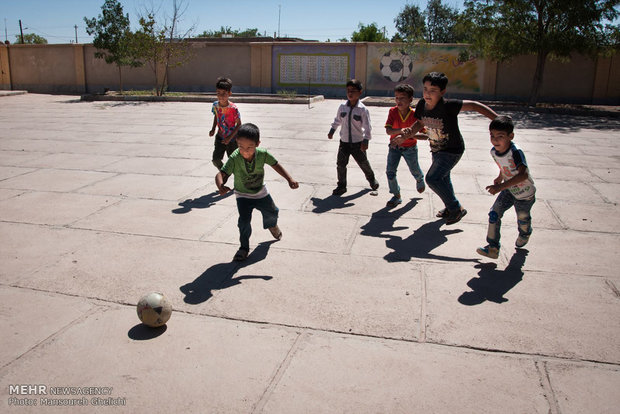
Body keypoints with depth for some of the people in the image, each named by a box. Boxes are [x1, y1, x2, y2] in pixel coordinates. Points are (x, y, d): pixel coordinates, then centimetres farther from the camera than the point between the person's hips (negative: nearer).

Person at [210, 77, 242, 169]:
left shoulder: (233, 108, -22)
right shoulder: (215, 105, -7)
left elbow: (239, 124, -15)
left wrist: (230, 138, -21)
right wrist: (213, 129, 1)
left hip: (232, 139, -4)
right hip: (220, 137, 4)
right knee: (215, 160, 2)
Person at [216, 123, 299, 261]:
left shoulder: (263, 154, -25)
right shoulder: (234, 159, -33)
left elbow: (276, 165, -9)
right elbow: (221, 174, -40)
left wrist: (290, 180, -13)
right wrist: (221, 186, -62)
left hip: (261, 192, 3)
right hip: (243, 195, -3)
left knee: (272, 212, 20)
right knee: (244, 220, -18)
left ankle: (272, 225, 57)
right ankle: (244, 247, 6)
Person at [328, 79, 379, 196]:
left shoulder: (363, 109, -12)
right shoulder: (342, 106, -1)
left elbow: (367, 126, -11)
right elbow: (337, 120, 15)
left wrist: (365, 141, -17)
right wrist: (332, 131, 20)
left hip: (358, 143, -3)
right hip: (344, 142, 3)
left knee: (363, 163, 13)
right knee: (340, 164, 0)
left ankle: (371, 179, 39)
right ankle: (341, 186, 15)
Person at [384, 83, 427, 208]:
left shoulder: (415, 115, -22)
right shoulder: (392, 111, -20)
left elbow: (425, 135, -20)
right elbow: (388, 130, -29)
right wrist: (400, 130, -48)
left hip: (410, 147, -1)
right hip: (394, 146, 1)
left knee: (415, 171, 17)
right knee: (390, 171, -9)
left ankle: (420, 179, 55)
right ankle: (396, 196, 9)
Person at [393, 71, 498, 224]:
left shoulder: (448, 106, -30)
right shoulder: (422, 105, -11)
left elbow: (474, 105, -26)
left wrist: (498, 119, -29)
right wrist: (405, 136, -1)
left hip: (452, 150, -7)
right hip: (436, 149, 7)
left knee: (432, 179, -16)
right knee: (443, 178, 22)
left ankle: (457, 209, 2)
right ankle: (450, 208, 47)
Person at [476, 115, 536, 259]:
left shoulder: (516, 152, -35)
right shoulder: (494, 152, -13)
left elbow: (523, 175, -47)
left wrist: (501, 186, -53)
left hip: (525, 193, -5)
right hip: (509, 190, 5)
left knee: (522, 218, 17)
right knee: (494, 213, -9)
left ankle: (525, 234, 53)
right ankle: (493, 248, -2)